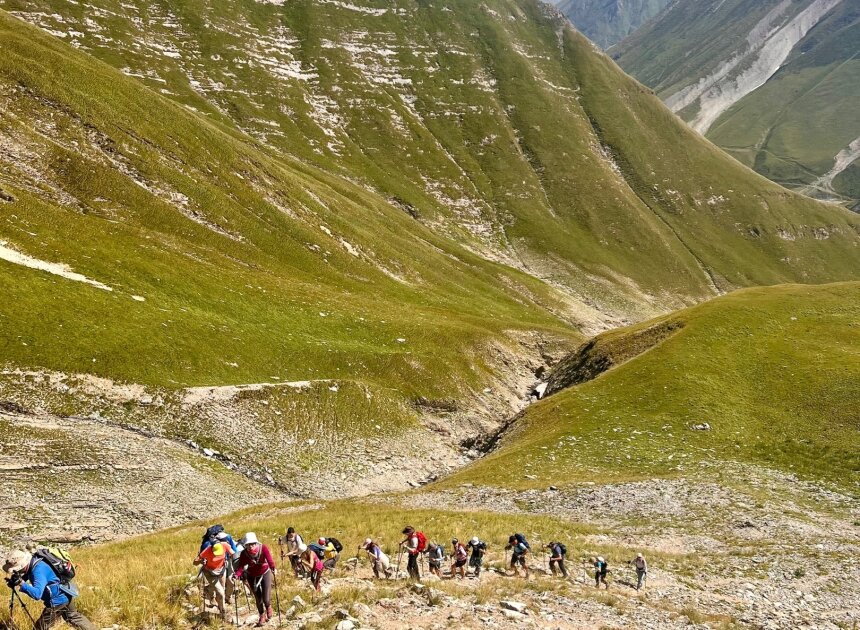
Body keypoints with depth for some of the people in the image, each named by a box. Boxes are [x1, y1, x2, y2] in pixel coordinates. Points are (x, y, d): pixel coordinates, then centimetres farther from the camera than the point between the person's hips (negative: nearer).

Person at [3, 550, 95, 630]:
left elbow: (37, 594, -40)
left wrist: (21, 583, -43)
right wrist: (16, 581, -12)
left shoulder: (38, 570, -31)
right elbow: (24, 576, 10)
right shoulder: (32, 564, -3)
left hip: (57, 600, -10)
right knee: (73, 616, 28)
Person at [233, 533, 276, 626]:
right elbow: (241, 566, -25)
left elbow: (269, 559, -39)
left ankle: (268, 606, 29)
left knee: (266, 598, -8)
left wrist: (273, 568, -58)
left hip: (265, 573, -2)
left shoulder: (263, 548, -26)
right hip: (252, 576, 2)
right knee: (258, 598, 8)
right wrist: (237, 574, -45)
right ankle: (262, 615, 34)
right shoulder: (244, 553, -21)